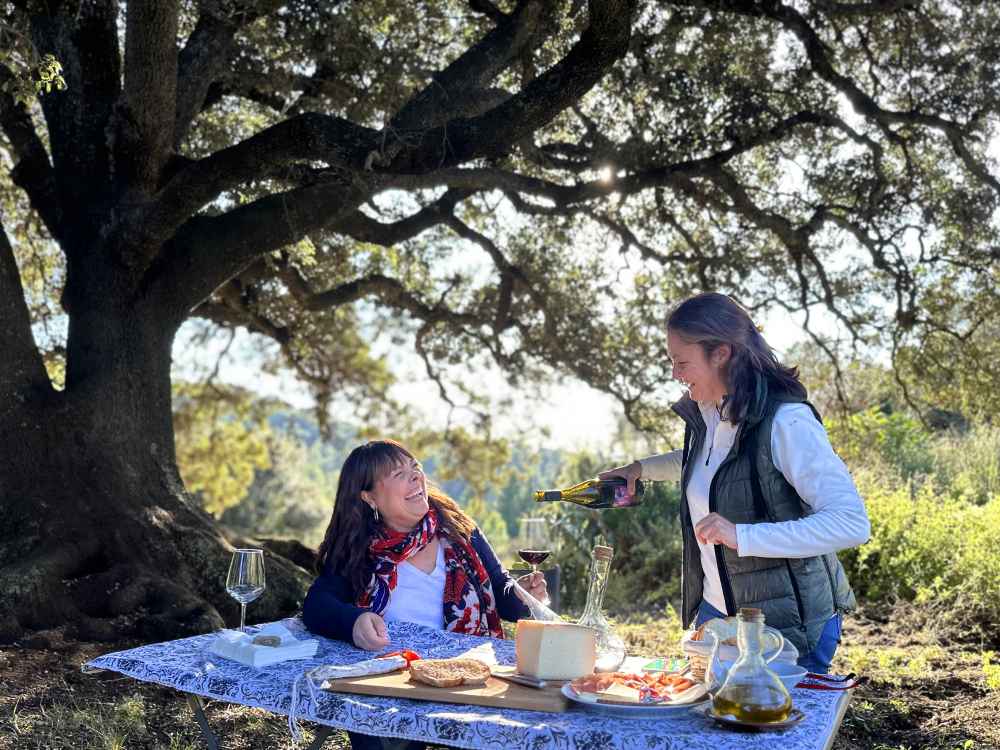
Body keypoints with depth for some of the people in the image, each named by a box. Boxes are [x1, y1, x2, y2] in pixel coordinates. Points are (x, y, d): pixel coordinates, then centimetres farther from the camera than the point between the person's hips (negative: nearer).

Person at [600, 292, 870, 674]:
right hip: (716, 610, 8)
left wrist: (742, 536, -34)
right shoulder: (706, 414, 3)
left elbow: (852, 523, -29)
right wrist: (642, 467, 15)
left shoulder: (786, 421, -22)